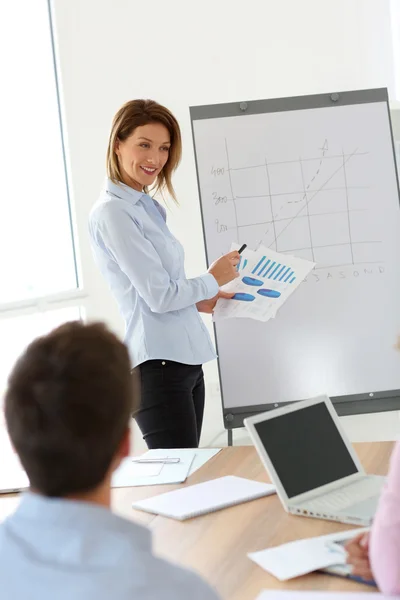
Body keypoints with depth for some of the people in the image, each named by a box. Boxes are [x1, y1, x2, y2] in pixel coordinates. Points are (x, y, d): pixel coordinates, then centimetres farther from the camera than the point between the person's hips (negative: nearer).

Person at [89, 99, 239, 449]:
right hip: (158, 365, -9)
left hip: (185, 360, 9)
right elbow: (159, 296, -14)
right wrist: (212, 280, -1)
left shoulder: (148, 207, 14)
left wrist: (199, 301, 11)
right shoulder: (112, 212, -13)